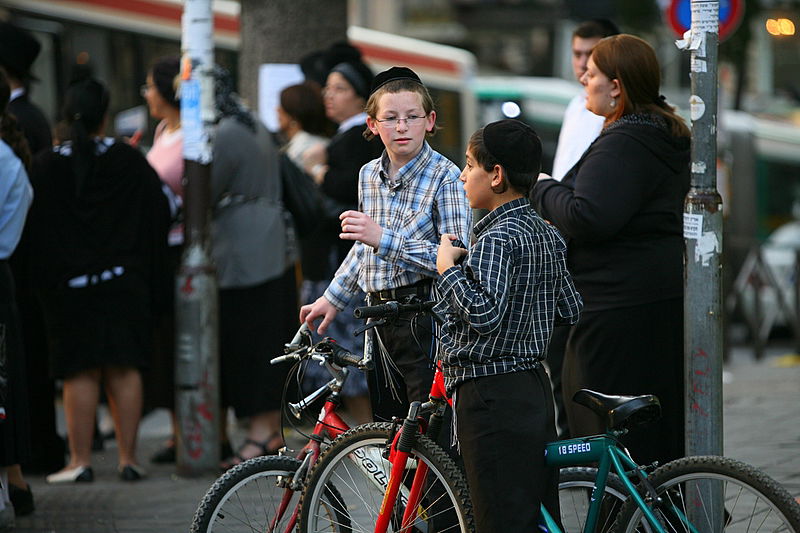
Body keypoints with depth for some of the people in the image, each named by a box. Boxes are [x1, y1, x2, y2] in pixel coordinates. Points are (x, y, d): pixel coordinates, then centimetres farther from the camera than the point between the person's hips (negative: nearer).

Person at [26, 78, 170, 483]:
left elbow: (34, 227, -3)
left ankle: (80, 460, 4)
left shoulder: (45, 167, -6)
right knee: (124, 370, 6)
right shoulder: (130, 162, -4)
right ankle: (128, 459, 6)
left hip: (68, 286, -1)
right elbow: (159, 214, 0)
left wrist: (44, 281, 8)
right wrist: (151, 279, 10)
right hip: (123, 283, 1)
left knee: (80, 373, 4)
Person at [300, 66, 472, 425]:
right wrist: (333, 297, 28)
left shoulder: (444, 176, -10)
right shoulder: (369, 175, 11)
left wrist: (385, 239, -23)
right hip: (380, 320, 7)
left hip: (425, 316, -7)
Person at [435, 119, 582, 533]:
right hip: (534, 388, 9)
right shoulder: (548, 235, 11)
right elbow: (570, 312, 17)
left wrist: (447, 269, -15)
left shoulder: (497, 239, -16)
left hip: (492, 397, -9)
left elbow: (484, 314, -28)